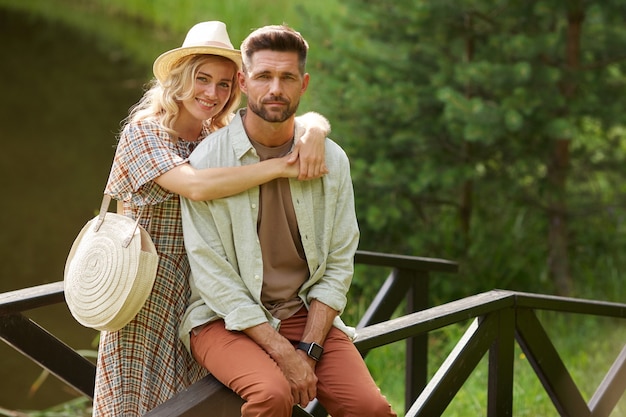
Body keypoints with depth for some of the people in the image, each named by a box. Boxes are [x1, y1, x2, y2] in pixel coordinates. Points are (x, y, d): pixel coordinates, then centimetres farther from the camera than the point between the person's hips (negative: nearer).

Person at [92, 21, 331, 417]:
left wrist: (314, 130, -21)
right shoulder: (143, 132, -8)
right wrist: (282, 166, -23)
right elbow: (197, 185, -25)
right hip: (150, 298, -4)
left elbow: (310, 119, 3)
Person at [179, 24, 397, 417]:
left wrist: (308, 349, -10)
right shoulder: (207, 161, -8)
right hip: (227, 320, -3)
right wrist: (282, 353, -18)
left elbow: (338, 264, 3)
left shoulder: (331, 160, 2)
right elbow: (213, 274, -11)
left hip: (306, 314, 3)